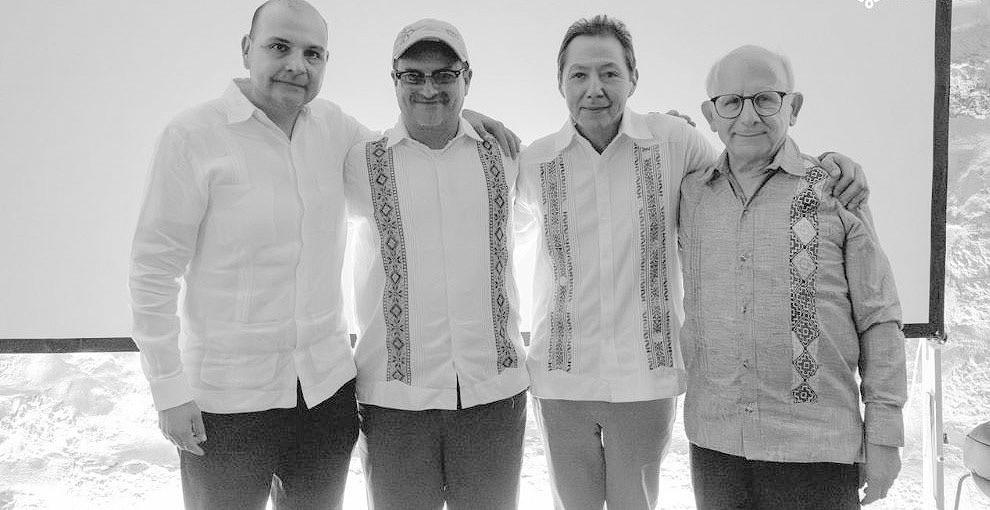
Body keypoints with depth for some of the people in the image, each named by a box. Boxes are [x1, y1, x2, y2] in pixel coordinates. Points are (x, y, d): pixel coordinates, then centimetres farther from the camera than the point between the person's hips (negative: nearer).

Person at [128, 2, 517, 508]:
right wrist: (169, 390, -11)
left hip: (327, 386, 5)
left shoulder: (333, 125, 2)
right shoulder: (192, 136, -11)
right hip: (226, 400, -4)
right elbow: (153, 269, -9)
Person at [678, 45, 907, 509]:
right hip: (713, 442, 3)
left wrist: (884, 434, -1)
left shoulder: (837, 194, -3)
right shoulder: (690, 195, 4)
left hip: (815, 448, -2)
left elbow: (879, 321, 0)